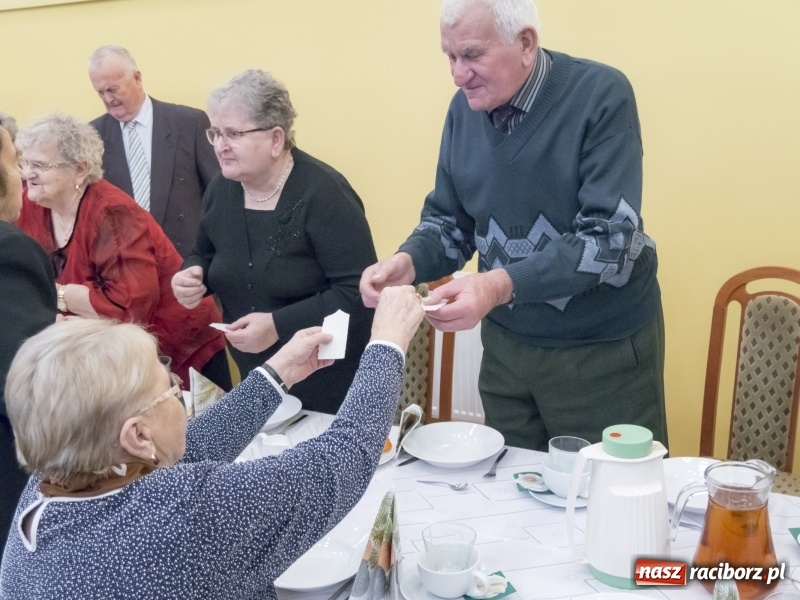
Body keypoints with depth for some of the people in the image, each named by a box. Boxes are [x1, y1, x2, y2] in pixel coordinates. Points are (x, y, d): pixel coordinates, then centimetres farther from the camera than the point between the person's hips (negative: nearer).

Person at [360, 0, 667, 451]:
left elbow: (609, 239, -23)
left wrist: (500, 285, -34)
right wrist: (409, 262, -14)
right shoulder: (465, 108, 0)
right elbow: (450, 220, 7)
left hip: (603, 350, -4)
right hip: (506, 344, 5)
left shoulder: (602, 96, -17)